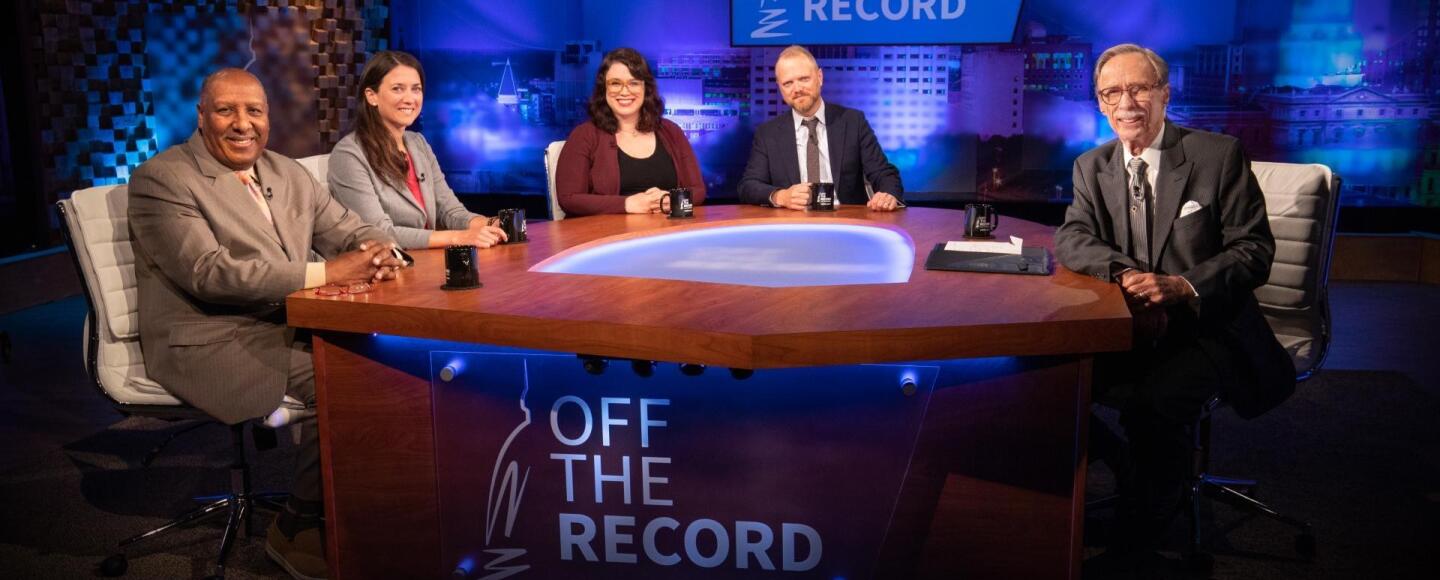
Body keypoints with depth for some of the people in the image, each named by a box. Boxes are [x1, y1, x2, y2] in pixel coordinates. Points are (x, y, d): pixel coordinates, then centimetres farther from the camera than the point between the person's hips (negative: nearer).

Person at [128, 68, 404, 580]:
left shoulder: (286, 172, 14)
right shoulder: (162, 180, -7)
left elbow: (347, 229, 12)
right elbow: (209, 274, -19)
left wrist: (378, 250, -15)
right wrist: (326, 273, -26)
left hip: (291, 326, 7)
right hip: (212, 342, -7)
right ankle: (297, 528, -7)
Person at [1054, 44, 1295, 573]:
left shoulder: (1219, 155, -4)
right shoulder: (1092, 166, 8)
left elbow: (1255, 249, -7)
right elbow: (1070, 239, -4)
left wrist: (1181, 286, -23)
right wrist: (1125, 274, -25)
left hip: (1207, 327, -4)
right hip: (1131, 326, 4)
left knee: (1152, 404, -32)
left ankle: (1136, 544, -9)